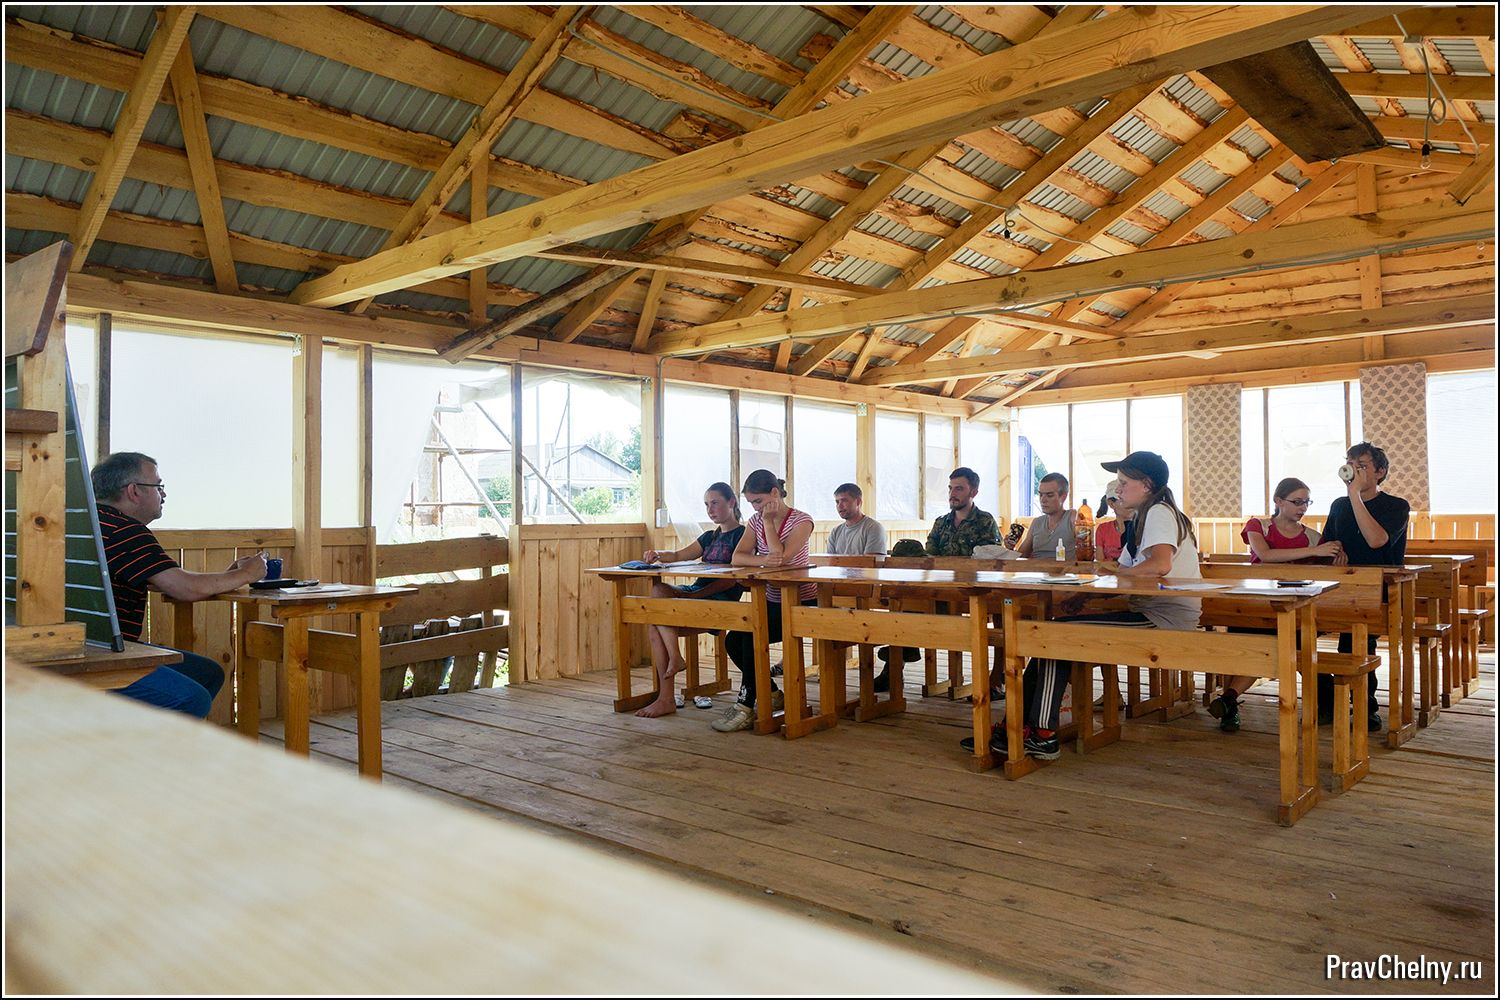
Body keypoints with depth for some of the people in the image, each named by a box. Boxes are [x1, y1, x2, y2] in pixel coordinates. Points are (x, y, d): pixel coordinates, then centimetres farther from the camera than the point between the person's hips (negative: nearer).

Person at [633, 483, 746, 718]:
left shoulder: (742, 535, 0)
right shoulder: (710, 537, 26)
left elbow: (733, 578, -11)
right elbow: (679, 556, 16)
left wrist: (696, 595, -18)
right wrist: (658, 554, -7)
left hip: (721, 599, -8)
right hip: (696, 592, 8)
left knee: (658, 591, -26)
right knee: (653, 624, -20)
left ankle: (675, 658, -16)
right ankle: (666, 698, -21)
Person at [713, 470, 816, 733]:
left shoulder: (801, 521, -11)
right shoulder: (756, 520, 8)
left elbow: (781, 557, -25)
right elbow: (737, 557, -6)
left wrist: (769, 522, -15)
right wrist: (763, 560, -27)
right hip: (771, 601, 7)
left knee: (751, 635, -26)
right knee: (733, 641, -12)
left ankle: (746, 705, -16)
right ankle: (770, 694, 7)